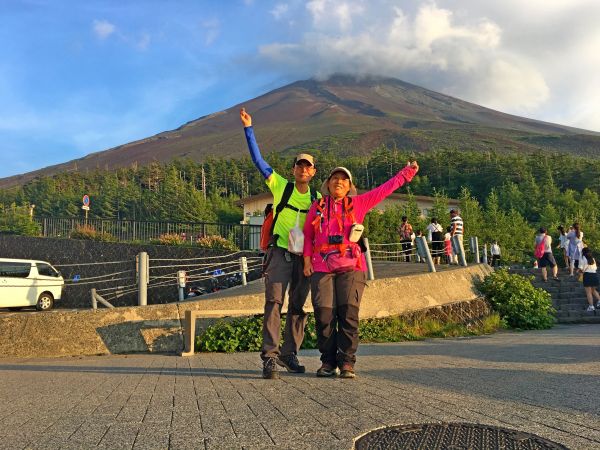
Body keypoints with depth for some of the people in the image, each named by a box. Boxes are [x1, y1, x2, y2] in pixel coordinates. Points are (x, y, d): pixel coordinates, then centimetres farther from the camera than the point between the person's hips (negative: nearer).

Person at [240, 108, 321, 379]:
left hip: (304, 256, 3)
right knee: (274, 302, -14)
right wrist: (248, 128, -4)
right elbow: (258, 160, 0)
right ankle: (270, 356, -13)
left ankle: (289, 354, 20)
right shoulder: (280, 186, 3)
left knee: (298, 307, 8)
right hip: (280, 253, -3)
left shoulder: (317, 198, 9)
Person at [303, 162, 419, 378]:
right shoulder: (317, 206, 17)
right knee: (324, 313, -9)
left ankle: (346, 362, -3)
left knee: (348, 312, -11)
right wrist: (307, 260, 7)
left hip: (350, 266, 0)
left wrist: (408, 172, 20)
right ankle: (328, 361, 3)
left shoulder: (357, 203, 15)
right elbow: (307, 235, 19)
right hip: (322, 267, 1)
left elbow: (385, 189, 18)